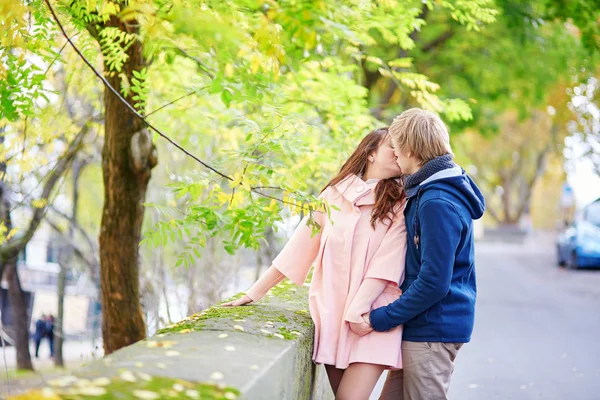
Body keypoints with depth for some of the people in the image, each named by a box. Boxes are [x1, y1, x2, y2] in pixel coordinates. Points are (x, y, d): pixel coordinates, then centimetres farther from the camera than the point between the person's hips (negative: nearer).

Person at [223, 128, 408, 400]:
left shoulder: (399, 203, 2)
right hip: (331, 310, 2)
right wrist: (255, 293, 6)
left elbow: (387, 261, -8)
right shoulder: (334, 194, 9)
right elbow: (299, 248, 9)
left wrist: (358, 310, -19)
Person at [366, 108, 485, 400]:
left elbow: (433, 283, -24)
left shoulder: (437, 203, -22)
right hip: (421, 324, 10)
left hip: (432, 331, -10)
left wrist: (381, 318, -17)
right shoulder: (425, 192, 11)